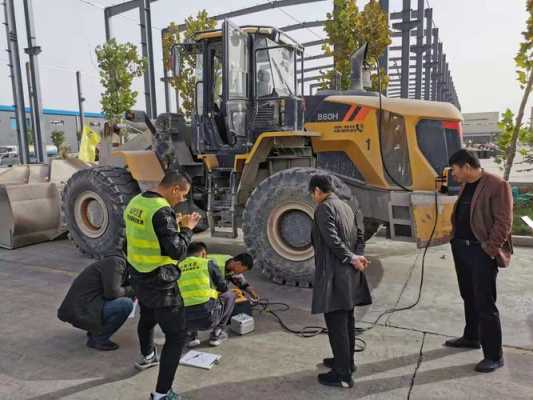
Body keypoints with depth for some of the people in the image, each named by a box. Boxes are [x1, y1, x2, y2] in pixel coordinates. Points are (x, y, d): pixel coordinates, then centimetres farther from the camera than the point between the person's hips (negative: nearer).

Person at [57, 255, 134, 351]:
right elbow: (111, 292, -22)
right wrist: (130, 290, -4)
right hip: (82, 313, -10)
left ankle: (93, 332, 17)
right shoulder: (115, 262, -12)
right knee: (126, 304, -17)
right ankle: (98, 339, -3)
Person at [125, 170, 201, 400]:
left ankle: (146, 357, 57)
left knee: (147, 318, 33)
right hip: (160, 284, -9)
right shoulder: (162, 211, -25)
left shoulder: (135, 203, 2)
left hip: (139, 278, 9)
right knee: (176, 335, 2)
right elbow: (177, 252, -25)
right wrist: (187, 228, -11)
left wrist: (176, 225, 9)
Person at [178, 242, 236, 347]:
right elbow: (223, 288, 8)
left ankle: (193, 336, 20)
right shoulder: (208, 264, 2)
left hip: (185, 322, 4)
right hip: (208, 318, -4)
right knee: (230, 295, 23)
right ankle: (217, 333, 19)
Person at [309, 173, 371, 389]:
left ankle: (343, 374, 7)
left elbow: (332, 240, -21)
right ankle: (346, 361, 33)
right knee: (346, 319, 19)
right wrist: (358, 256, -1)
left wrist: (352, 258, -13)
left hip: (334, 273, -9)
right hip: (348, 273, 9)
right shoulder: (346, 206, 13)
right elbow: (360, 234, 12)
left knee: (336, 323, -1)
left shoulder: (324, 208, -13)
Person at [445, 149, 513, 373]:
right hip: (461, 248, 8)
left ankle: (494, 356, 10)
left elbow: (503, 222, -17)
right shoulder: (466, 186, 12)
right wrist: (456, 241, 12)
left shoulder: (497, 186, -14)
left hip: (482, 252, -8)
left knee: (485, 304, -2)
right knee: (469, 297, 20)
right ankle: (471, 337, 37)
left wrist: (489, 250, -18)